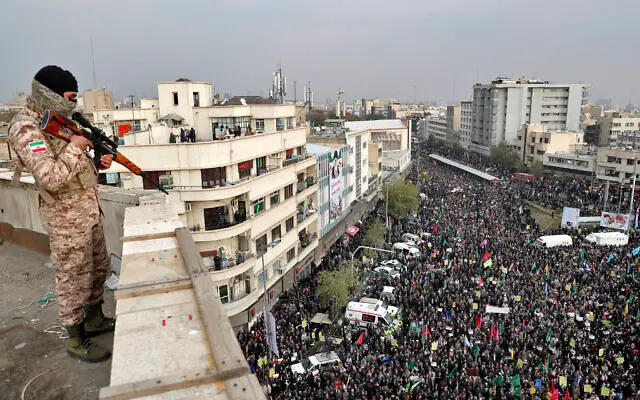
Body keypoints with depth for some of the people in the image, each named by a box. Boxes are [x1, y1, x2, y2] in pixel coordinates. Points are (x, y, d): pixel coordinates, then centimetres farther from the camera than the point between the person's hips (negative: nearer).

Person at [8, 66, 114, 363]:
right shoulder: (26, 129, -19)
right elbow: (51, 178, -28)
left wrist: (98, 163, 2)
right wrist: (74, 147, -20)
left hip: (90, 210, 9)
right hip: (67, 219, -9)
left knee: (99, 268, 20)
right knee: (74, 279, 4)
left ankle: (94, 320, 39)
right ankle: (76, 340, 21)